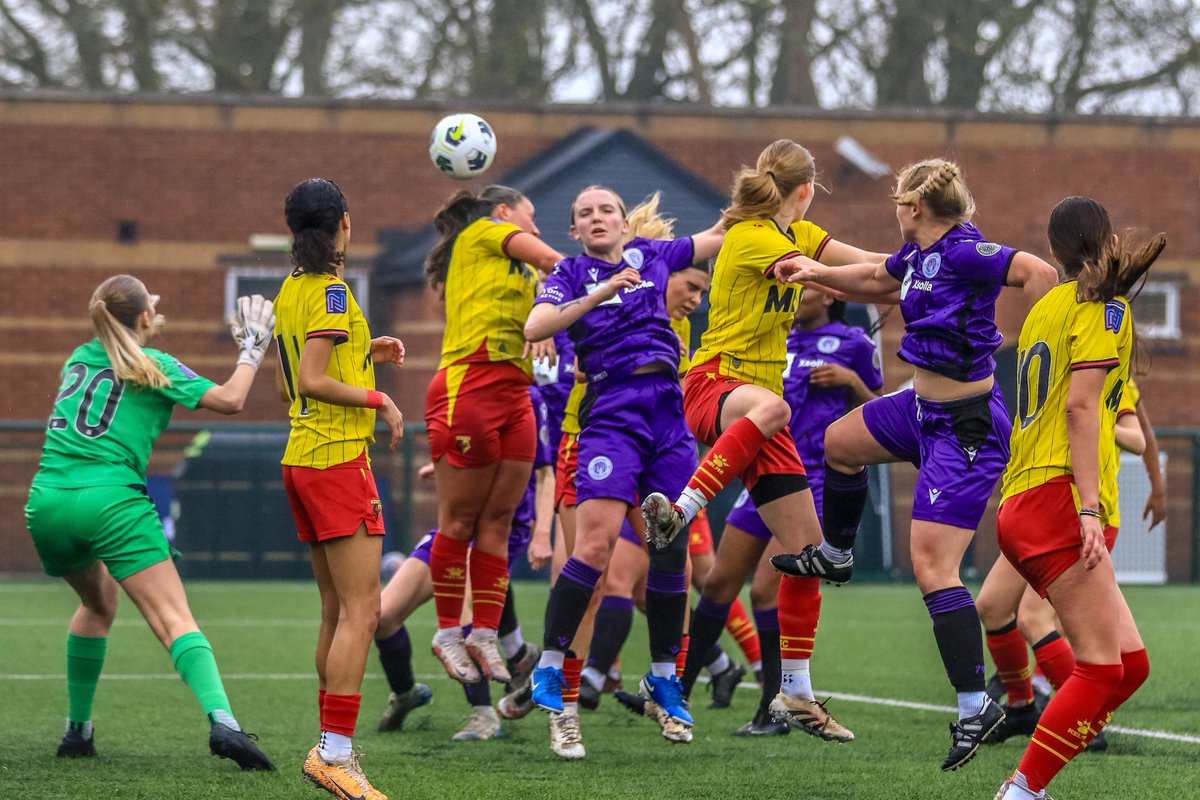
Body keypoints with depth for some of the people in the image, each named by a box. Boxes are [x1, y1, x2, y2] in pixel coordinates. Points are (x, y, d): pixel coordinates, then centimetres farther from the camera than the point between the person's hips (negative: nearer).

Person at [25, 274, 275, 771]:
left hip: (47, 502, 6)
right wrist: (252, 351, 13)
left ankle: (77, 730, 28)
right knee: (175, 619, -14)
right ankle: (221, 721, -35)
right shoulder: (154, 365, 4)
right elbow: (231, 399, -3)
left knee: (97, 602, 31)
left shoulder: (79, 358, 20)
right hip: (111, 502, -5)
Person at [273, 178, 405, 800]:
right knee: (360, 612, -10)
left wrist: (364, 353, 22)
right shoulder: (331, 292, -13)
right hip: (338, 460, -9)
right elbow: (312, 383, -20)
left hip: (302, 458, 9)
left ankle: (331, 746, 13)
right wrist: (380, 400, -11)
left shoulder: (291, 291, 13)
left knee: (338, 613, 12)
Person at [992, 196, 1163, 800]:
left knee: (1129, 663, 4)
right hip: (1058, 500, -9)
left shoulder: (1047, 307, 21)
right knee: (1101, 667, -14)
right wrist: (1090, 507, -19)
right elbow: (1080, 404, -14)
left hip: (1021, 502, 9)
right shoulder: (1102, 305, -4)